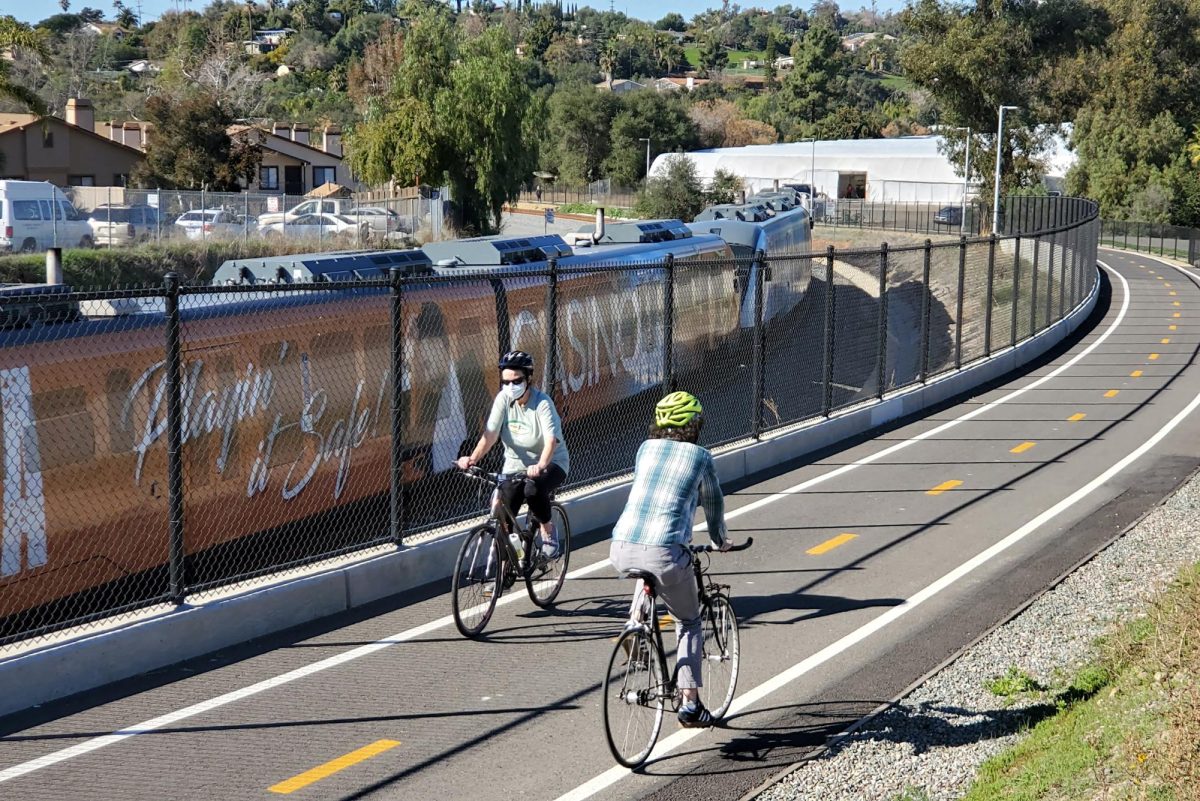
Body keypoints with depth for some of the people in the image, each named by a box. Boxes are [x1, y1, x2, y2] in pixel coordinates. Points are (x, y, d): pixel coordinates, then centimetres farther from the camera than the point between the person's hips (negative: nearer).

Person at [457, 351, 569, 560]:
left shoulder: (542, 403, -19)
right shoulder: (503, 399, -8)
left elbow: (551, 439, -31)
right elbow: (490, 433, -17)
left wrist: (540, 466, -49)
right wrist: (472, 458, -34)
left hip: (550, 463, -4)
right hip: (516, 464, 4)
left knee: (534, 488, -35)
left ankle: (548, 532, -7)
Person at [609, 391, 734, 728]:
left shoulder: (646, 448, 17)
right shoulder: (700, 457, 7)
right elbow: (713, 502, 22)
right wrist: (720, 540, 41)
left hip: (621, 550, 4)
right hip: (664, 553, -4)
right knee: (689, 622, 17)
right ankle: (690, 704, 11)